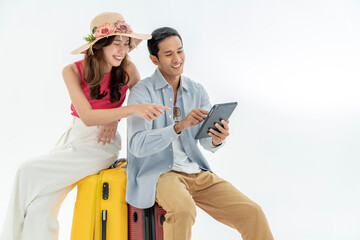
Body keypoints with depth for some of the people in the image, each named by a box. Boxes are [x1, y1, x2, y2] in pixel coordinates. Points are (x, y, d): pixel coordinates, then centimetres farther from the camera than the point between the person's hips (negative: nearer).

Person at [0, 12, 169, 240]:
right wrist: (132, 109, -33)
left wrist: (115, 118, -11)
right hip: (74, 136, 3)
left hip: (101, 144, -3)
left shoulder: (127, 70, -9)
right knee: (43, 202, -11)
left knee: (30, 173, -16)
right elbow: (87, 116, -20)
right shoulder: (73, 71, -8)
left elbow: (141, 99, 8)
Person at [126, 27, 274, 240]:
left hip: (198, 173, 5)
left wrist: (217, 139, -23)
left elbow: (208, 143, 2)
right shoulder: (142, 92, -6)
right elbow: (137, 145, -18)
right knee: (184, 209, -36)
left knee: (252, 213, -12)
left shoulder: (197, 91, 9)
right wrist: (179, 126, -31)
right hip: (158, 173, -4)